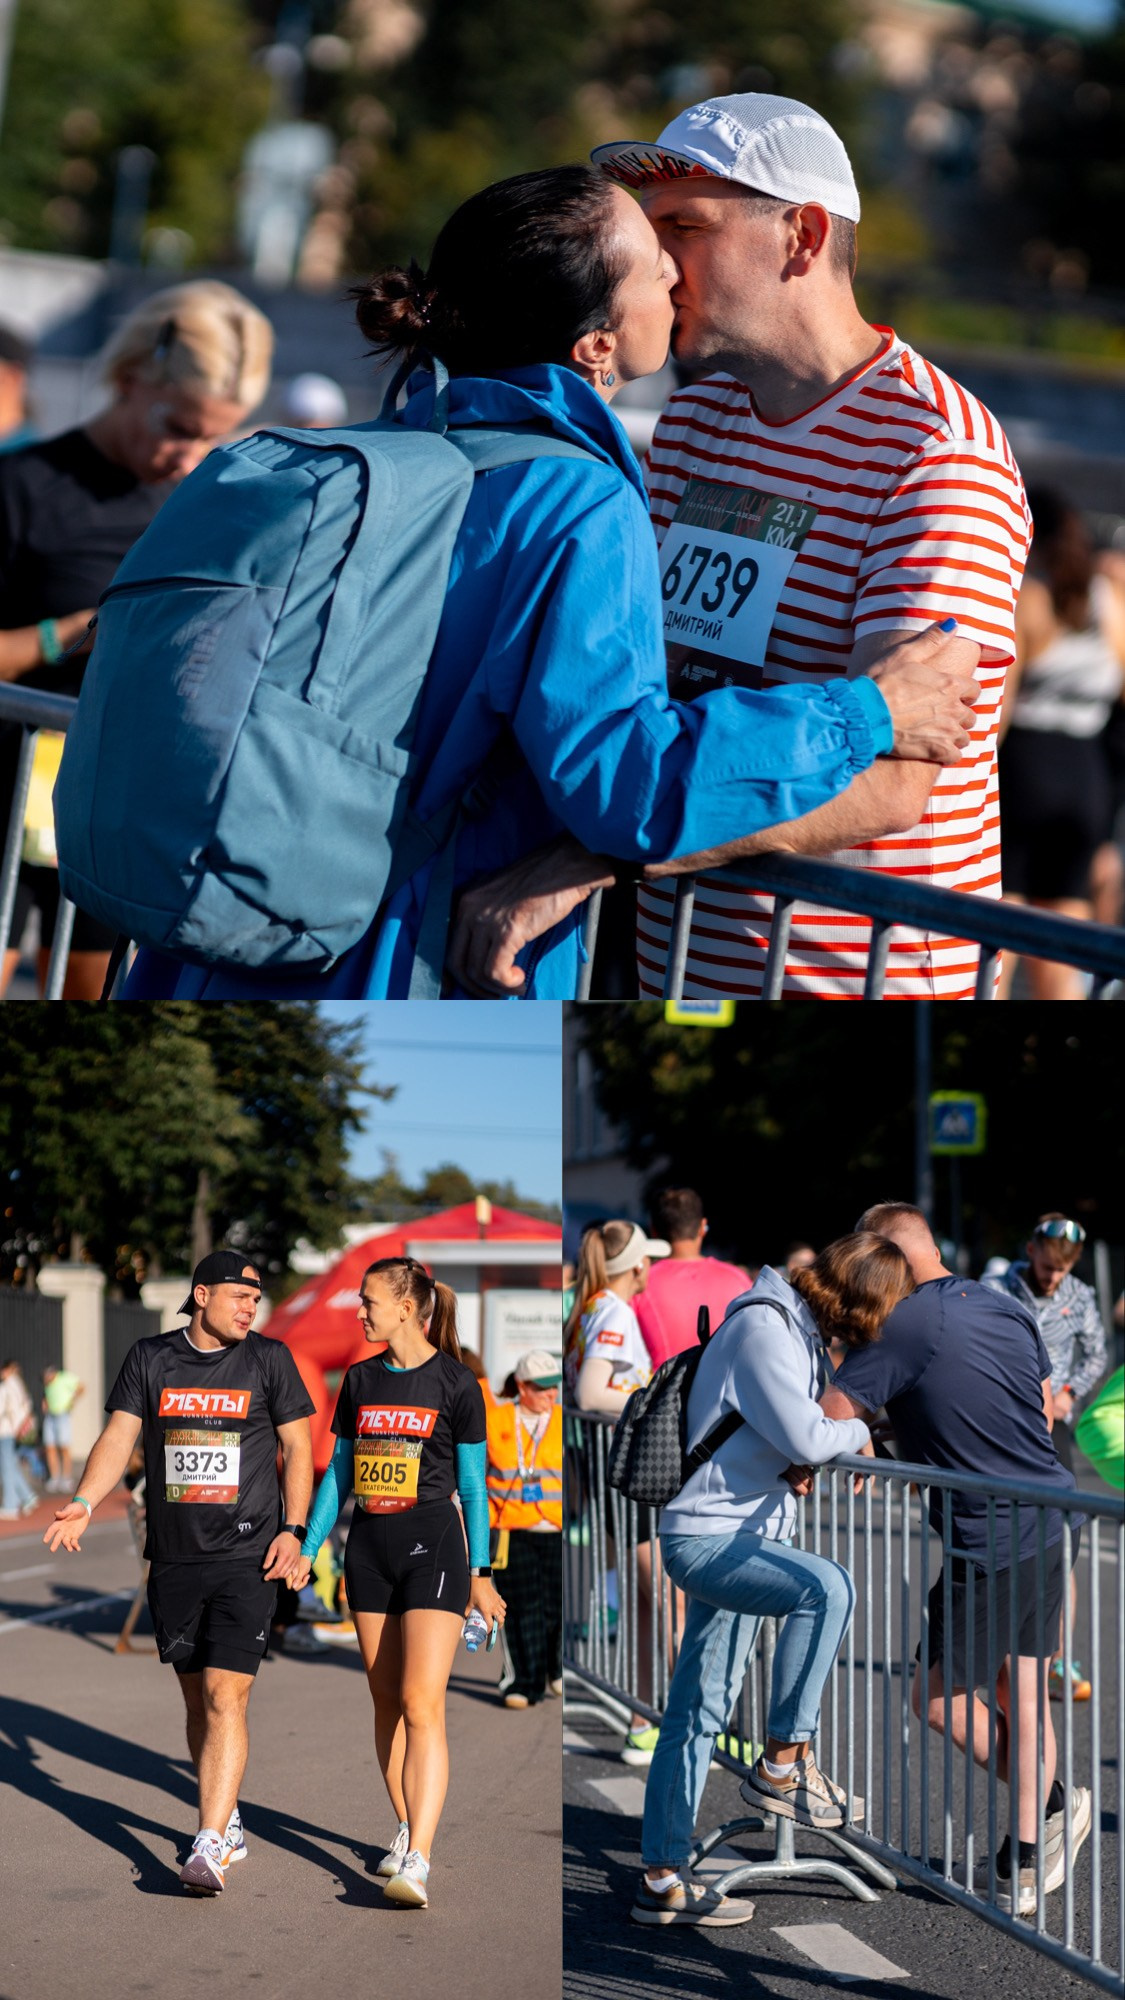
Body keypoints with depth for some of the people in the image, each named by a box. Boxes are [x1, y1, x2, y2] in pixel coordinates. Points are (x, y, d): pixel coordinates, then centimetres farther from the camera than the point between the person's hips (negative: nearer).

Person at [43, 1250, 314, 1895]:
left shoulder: (270, 1359, 3)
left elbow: (297, 1446, 6)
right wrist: (85, 1502, -14)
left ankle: (209, 1848, -17)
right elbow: (119, 1438, 2)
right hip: (175, 1558, 3)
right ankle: (230, 1822, 27)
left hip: (248, 1557, -3)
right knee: (198, 1699, 11)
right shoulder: (150, 1359, 6)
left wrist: (293, 1529, -3)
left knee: (225, 1696, -13)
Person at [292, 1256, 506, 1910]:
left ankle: (418, 1862, -21)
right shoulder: (361, 1380, 10)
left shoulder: (455, 1383, -4)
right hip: (369, 1548, 6)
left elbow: (473, 1484, 0)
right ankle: (406, 1832, 23)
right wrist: (307, 1549, 12)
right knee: (386, 1701, 9)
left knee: (422, 1703, -14)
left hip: (433, 1544, -6)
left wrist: (481, 1573, 1)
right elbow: (339, 1472, 16)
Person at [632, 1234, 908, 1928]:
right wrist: (857, 1432, -4)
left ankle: (663, 1880, 16)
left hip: (739, 1537, 10)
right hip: (706, 1536, -10)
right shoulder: (765, 1327, -17)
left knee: (700, 1714, 11)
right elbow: (805, 1438, -24)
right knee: (826, 1587, -32)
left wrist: (838, 1438, 11)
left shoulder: (798, 1330, 15)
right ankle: (784, 1763, -22)